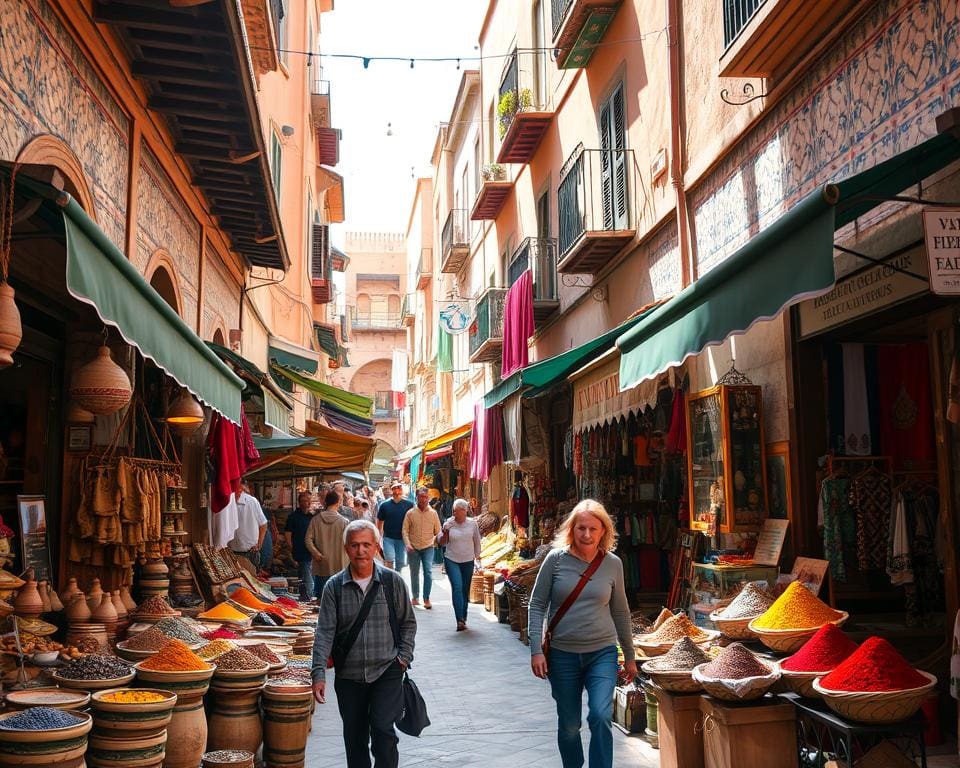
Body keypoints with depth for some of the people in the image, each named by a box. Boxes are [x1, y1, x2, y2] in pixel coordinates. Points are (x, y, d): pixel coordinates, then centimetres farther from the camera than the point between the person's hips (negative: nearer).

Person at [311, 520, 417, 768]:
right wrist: (319, 673, -14)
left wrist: (403, 657, -3)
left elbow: (408, 623, 6)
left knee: (383, 729, -12)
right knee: (354, 738, 12)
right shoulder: (334, 586, -3)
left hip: (387, 672, -2)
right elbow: (325, 632, -6)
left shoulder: (392, 581, -3)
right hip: (348, 676, 2)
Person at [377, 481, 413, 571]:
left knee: (400, 563, 9)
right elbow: (379, 522, 7)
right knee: (389, 560, -15)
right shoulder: (385, 505, 1)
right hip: (388, 538, -1)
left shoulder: (409, 504, -1)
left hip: (402, 539, 1)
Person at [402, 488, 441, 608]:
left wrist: (436, 541, 3)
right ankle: (415, 597, 24)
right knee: (414, 573, 9)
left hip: (428, 547, 0)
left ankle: (426, 598, -7)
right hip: (413, 548, 0)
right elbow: (405, 530, 0)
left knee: (428, 572, -12)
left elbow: (438, 531, 12)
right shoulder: (410, 513, 0)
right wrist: (407, 544, -11)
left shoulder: (433, 513, 3)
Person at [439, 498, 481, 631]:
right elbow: (441, 542, 1)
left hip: (468, 561, 2)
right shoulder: (449, 523, -4)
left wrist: (477, 555, 16)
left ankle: (463, 618, 21)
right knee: (457, 587, -16)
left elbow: (477, 540, 13)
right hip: (452, 561, -2)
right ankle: (460, 620, -20)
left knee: (465, 590, 9)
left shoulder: (472, 523, 0)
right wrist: (445, 533, -18)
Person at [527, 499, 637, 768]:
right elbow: (537, 605, -2)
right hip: (562, 654, 0)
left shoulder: (613, 564, 0)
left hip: (602, 652, 0)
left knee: (600, 716, -18)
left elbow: (620, 612, 10)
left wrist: (629, 656, 15)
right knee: (569, 725, 10)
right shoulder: (556, 559, -6)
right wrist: (536, 649, -9)